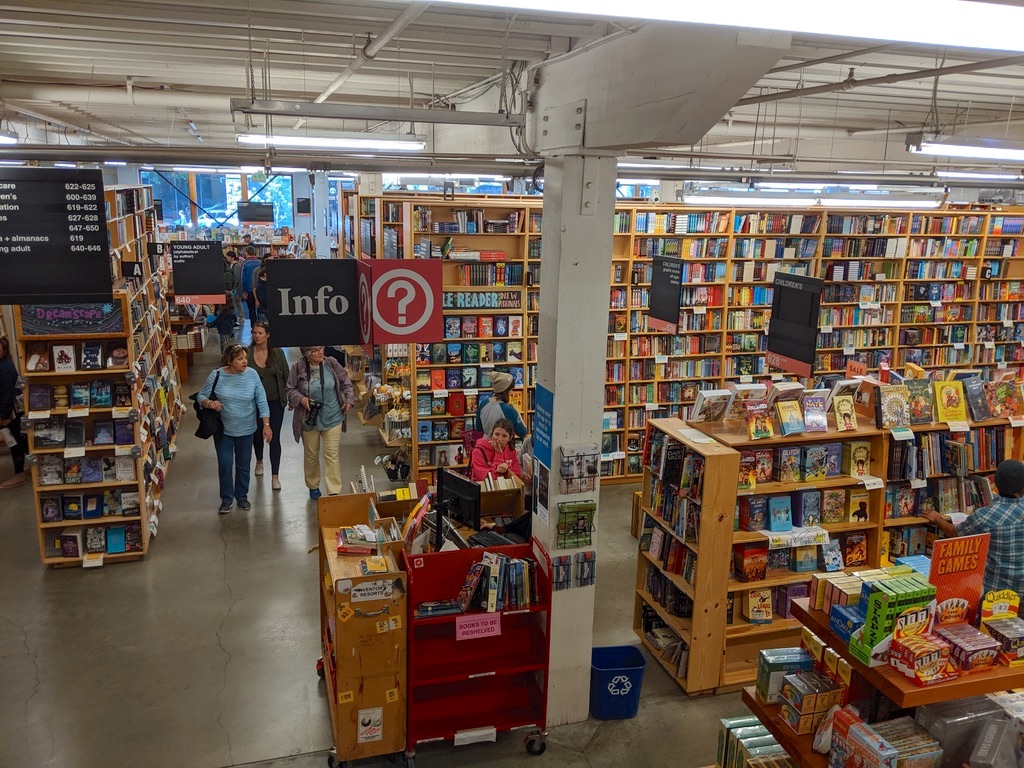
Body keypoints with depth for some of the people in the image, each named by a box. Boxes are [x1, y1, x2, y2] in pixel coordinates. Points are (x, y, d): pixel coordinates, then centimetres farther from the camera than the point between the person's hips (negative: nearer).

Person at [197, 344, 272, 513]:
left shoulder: (252, 375, -10)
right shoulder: (216, 375, -11)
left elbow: (261, 401, -6)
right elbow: (201, 396, -3)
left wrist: (266, 425, -10)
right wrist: (209, 402, -26)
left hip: (245, 430, 1)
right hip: (223, 430, -1)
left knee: (243, 465, 13)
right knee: (224, 465, 3)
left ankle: (242, 496, 33)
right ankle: (226, 499, 22)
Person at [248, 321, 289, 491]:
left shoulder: (277, 353, -7)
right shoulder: (247, 353, -9)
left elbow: (286, 375, 1)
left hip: (275, 402, -1)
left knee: (275, 438, -2)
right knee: (257, 434, 20)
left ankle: (275, 476, 7)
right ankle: (259, 461, 49)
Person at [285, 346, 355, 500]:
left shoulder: (331, 364, -6)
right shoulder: (298, 367, -9)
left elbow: (346, 383, 6)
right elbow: (289, 388, 1)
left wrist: (349, 400, -4)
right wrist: (300, 398, -15)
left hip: (332, 418, 0)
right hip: (308, 418, 0)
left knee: (332, 455, -2)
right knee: (311, 455, 15)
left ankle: (334, 492, 4)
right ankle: (313, 486, 35)